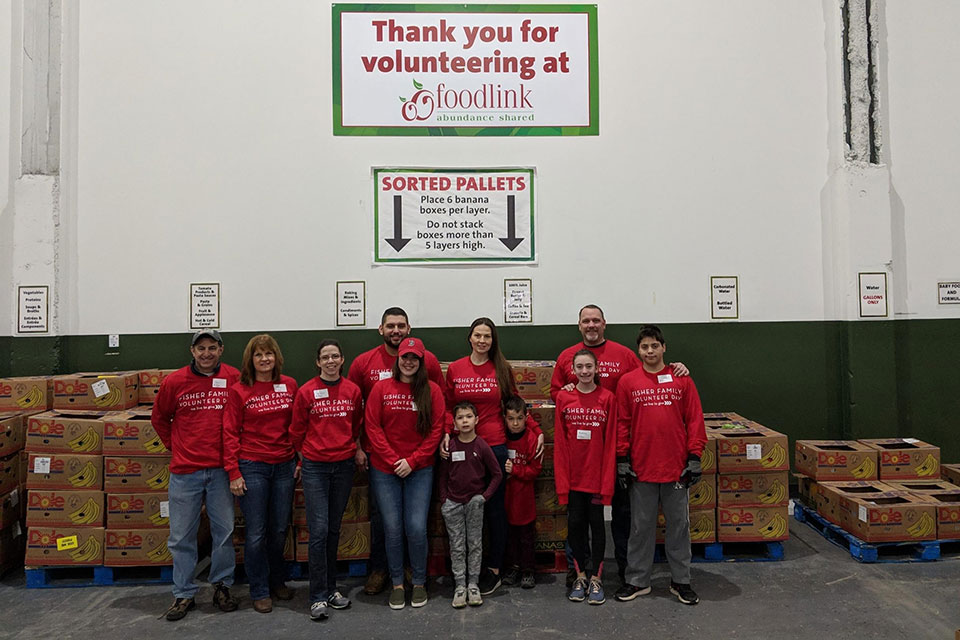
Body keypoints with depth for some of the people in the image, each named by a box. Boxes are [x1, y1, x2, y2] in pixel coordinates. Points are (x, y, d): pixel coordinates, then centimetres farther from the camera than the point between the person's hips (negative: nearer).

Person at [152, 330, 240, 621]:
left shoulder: (234, 379, -2)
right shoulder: (174, 381, -1)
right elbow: (159, 418, 14)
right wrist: (174, 446, 8)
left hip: (221, 468, 0)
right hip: (185, 470, 0)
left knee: (224, 531, 7)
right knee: (182, 536, 7)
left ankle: (222, 586, 24)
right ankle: (184, 594, 21)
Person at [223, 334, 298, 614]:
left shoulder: (290, 385, 3)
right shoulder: (238, 391, -4)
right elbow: (230, 433, -5)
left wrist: (301, 459, 5)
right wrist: (233, 472, -8)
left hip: (284, 466, 3)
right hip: (252, 467, -3)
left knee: (280, 529, 13)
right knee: (256, 533, 3)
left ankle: (277, 580, 33)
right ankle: (259, 591, 18)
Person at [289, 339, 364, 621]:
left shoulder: (353, 390, 2)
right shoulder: (306, 392, -5)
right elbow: (297, 429, 5)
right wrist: (303, 454, 8)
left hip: (344, 465, 3)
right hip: (315, 466, -3)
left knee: (334, 529, 12)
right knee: (318, 531, -7)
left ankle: (331, 587, 24)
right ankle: (318, 597, 3)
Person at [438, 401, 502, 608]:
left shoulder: (482, 447, -7)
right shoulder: (450, 446, -3)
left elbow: (497, 474, -1)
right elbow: (443, 475, 5)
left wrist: (485, 496, -7)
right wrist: (443, 499, -1)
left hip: (475, 502, -1)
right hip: (453, 503, 1)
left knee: (475, 544, 7)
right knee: (457, 545, 6)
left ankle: (473, 584, 17)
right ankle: (460, 585, 13)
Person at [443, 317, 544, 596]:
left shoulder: (502, 369, 4)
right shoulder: (455, 369, 5)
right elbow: (449, 407, 9)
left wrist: (537, 430, 3)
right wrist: (445, 434, -6)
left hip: (495, 446, -1)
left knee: (495, 508, 6)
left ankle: (494, 570, 19)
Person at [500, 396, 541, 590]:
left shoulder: (531, 439, -11)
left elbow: (535, 469, -10)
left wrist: (515, 470, -17)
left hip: (524, 495, -3)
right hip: (505, 494, 3)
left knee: (526, 534, 7)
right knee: (509, 533, 12)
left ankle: (527, 570, 19)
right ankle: (513, 566, 26)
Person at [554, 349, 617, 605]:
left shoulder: (607, 398, -4)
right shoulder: (563, 398, -1)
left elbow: (610, 442, -4)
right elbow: (560, 442, 0)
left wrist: (607, 480, -8)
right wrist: (561, 480, -5)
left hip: (597, 475, -1)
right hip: (573, 475, 1)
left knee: (597, 524, 9)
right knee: (575, 524, 10)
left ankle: (596, 578, 22)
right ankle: (580, 576, 25)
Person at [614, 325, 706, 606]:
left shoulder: (682, 379, 2)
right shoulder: (627, 382, 1)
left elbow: (694, 419, 2)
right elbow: (622, 423, 2)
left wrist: (694, 457, -2)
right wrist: (622, 459, -2)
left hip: (676, 466, 1)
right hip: (641, 467, 0)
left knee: (679, 525, 11)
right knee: (641, 526, 10)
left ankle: (681, 580, 25)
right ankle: (637, 580, 22)